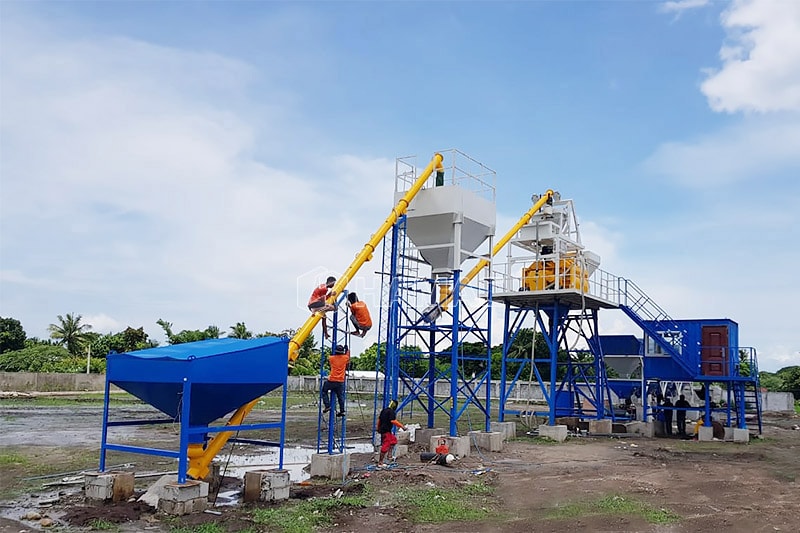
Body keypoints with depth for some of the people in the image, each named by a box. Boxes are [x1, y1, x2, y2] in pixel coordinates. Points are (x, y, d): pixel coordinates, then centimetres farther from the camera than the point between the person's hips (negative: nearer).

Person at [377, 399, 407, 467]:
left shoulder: (384, 411, 14)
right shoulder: (391, 412, -13)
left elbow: (379, 419, 21)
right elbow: (393, 421, -24)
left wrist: (378, 428, 34)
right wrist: (402, 426, -20)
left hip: (382, 429, 10)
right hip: (386, 431, -10)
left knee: (393, 440, 27)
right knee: (385, 446, -6)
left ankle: (389, 455, 22)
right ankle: (380, 463, -5)